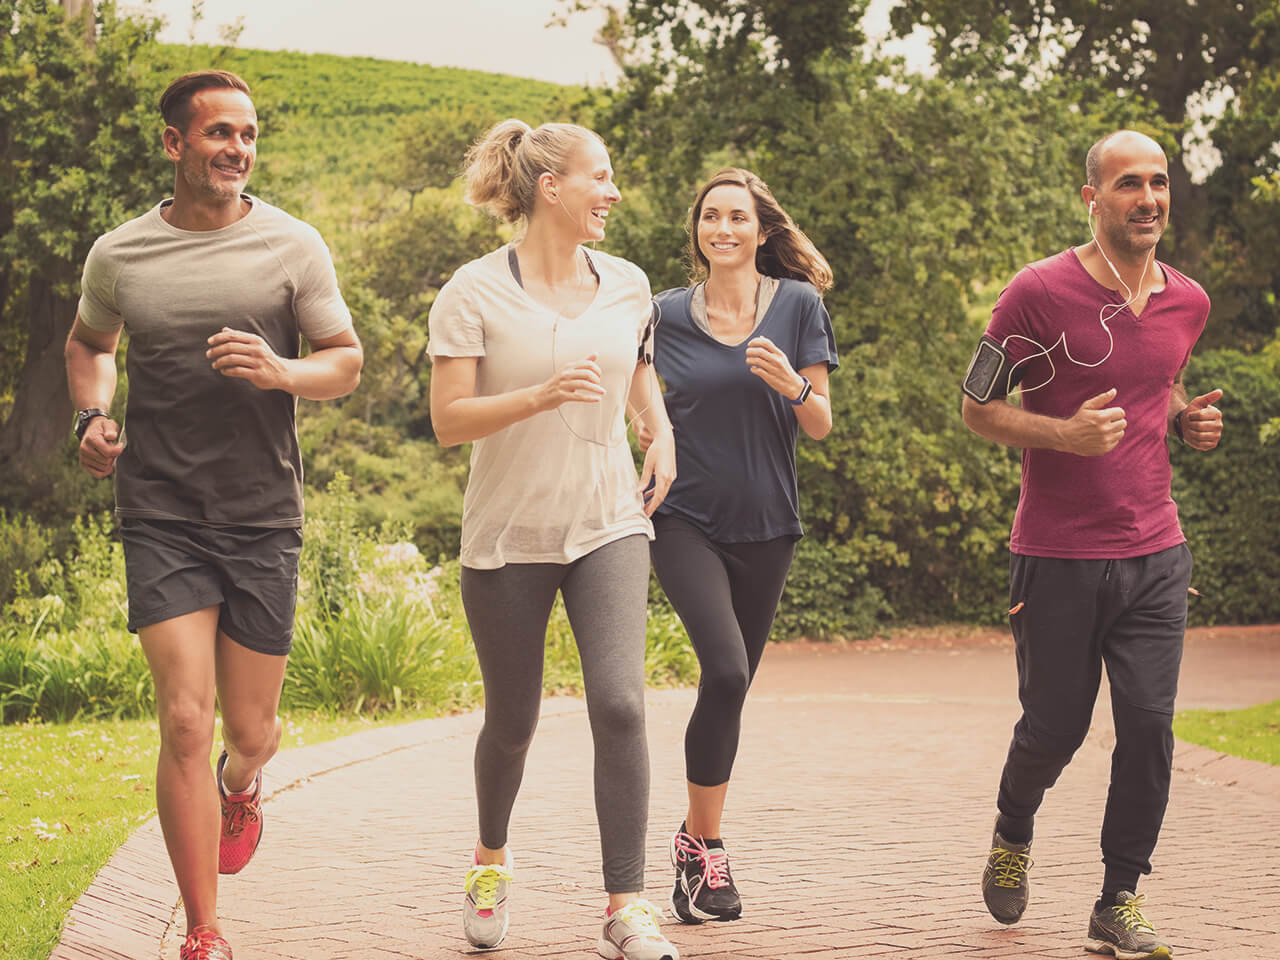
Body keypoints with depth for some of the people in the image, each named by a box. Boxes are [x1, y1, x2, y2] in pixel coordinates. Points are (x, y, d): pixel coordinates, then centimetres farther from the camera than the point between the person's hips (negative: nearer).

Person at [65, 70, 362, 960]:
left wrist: (280, 372, -15)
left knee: (250, 730, 8)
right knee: (186, 722, -12)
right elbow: (89, 342, 23)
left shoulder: (293, 246, 0)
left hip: (263, 518, 1)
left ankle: (242, 782, 49)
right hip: (160, 518, -1)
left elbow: (347, 362, 6)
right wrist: (92, 415, 3)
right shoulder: (118, 255, 3)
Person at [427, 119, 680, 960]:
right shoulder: (474, 294, -8)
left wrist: (663, 437, 10)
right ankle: (491, 861, 40)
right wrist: (542, 395, -25)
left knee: (620, 704, -16)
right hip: (509, 535, -2)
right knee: (513, 723, 9)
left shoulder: (627, 285, 5)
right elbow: (449, 421, -12)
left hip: (608, 526, 2)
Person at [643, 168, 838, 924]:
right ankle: (705, 847, -9)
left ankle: (697, 841, 25)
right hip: (687, 519, -2)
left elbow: (822, 426, 0)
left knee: (731, 688, 8)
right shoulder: (666, 315, 2)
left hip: (765, 527, 2)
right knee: (725, 670, -20)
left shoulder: (798, 305, 1)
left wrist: (792, 384, -20)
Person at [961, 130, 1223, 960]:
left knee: (1149, 725, -5)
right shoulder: (1041, 293, -10)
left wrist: (1188, 420, 4)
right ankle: (1013, 834, 40)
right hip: (1059, 557, -3)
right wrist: (1063, 434, -20)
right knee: (1055, 727, 7)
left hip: (1155, 555, 4)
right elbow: (977, 406, -3)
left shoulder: (1188, 301, 7)